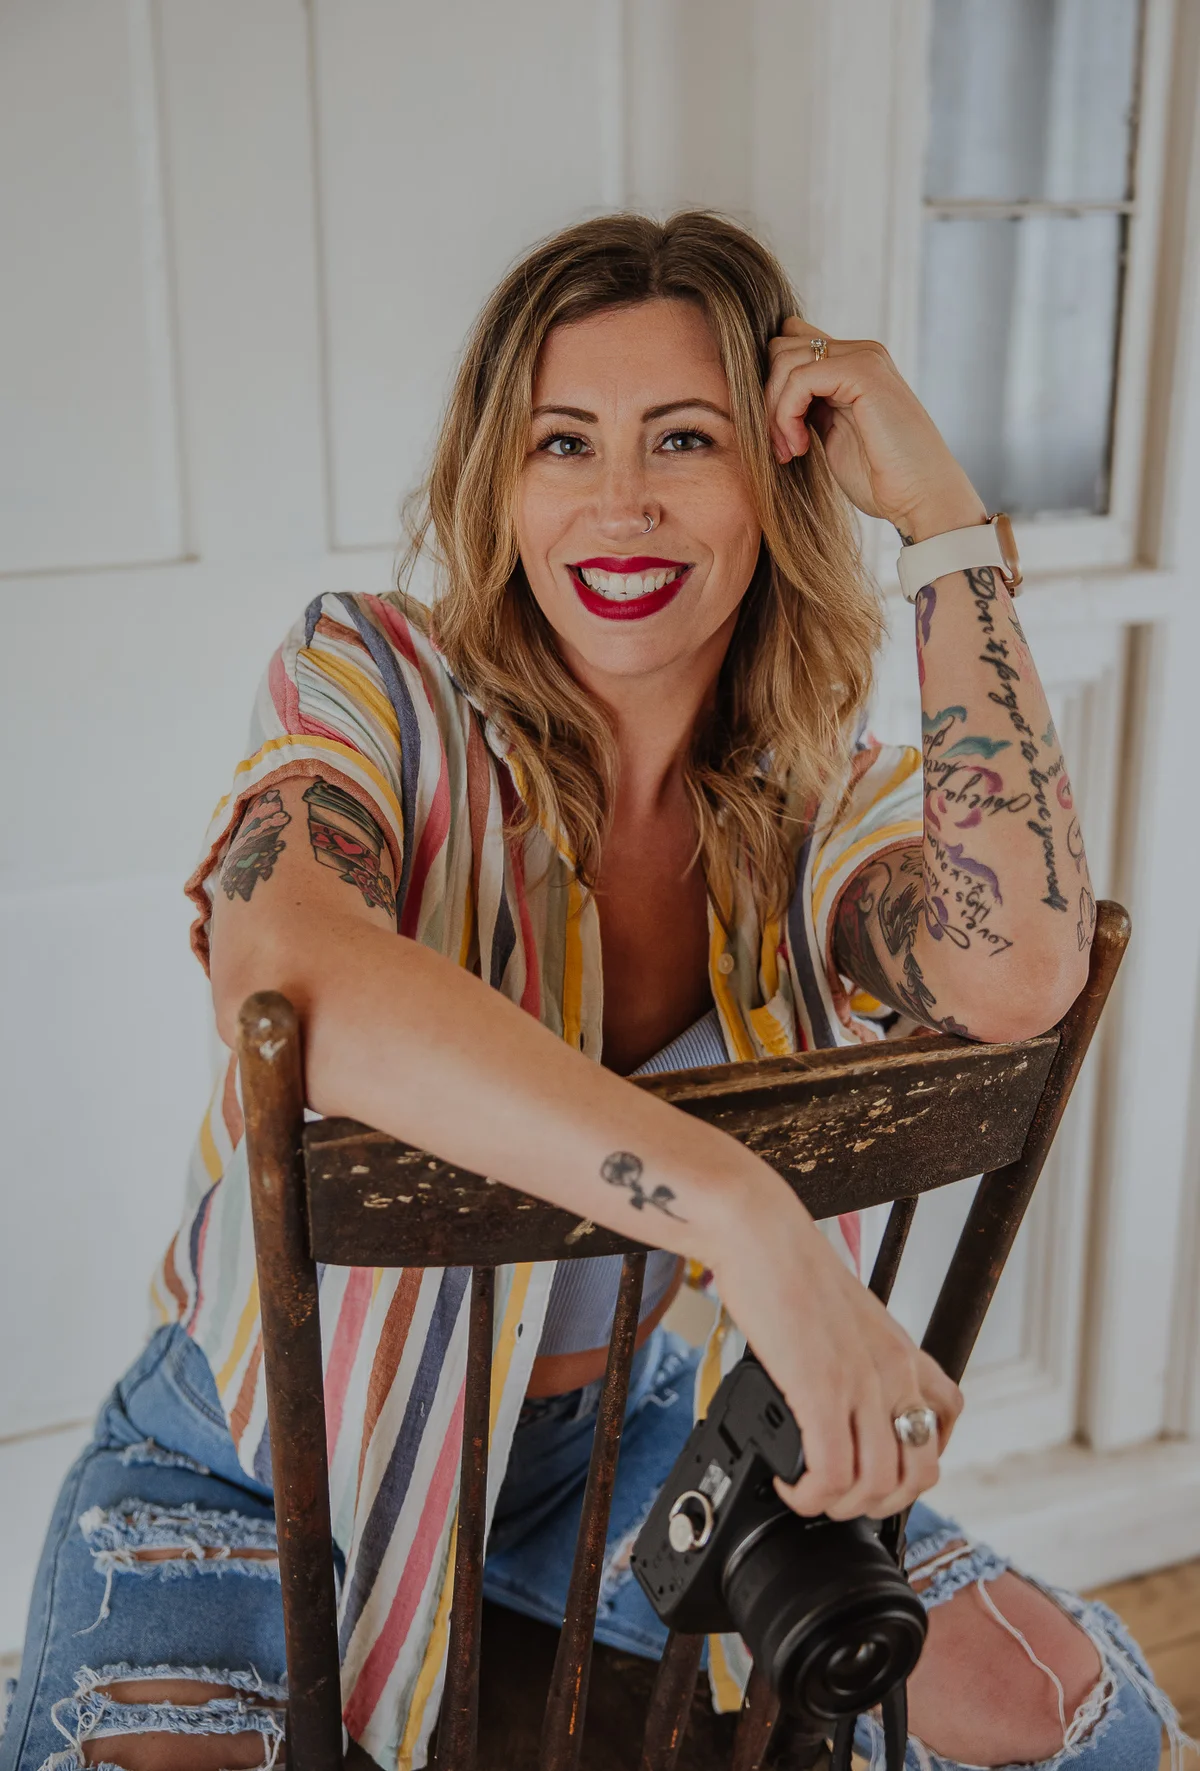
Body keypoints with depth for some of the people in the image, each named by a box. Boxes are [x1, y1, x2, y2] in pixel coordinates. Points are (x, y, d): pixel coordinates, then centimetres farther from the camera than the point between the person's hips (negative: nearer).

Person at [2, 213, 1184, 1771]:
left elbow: (1018, 973, -30)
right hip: (275, 1455, -2)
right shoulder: (372, 685, -18)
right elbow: (282, 971, -40)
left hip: (621, 1432, 3)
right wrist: (745, 1215, -47)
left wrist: (948, 517, -24)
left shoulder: (821, 798, -7)